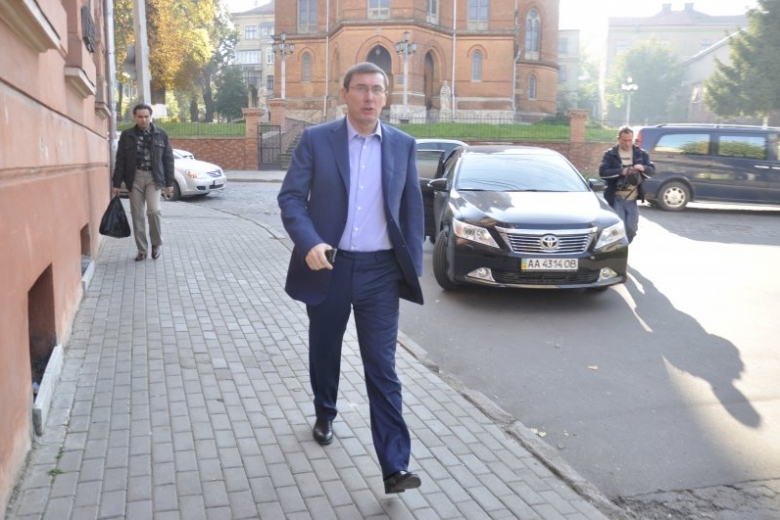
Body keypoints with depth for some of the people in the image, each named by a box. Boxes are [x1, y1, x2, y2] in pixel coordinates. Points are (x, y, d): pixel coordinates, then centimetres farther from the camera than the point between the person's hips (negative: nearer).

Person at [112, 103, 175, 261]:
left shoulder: (161, 134, 3)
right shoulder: (126, 135, 4)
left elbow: (168, 159, 5)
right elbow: (120, 160, 6)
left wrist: (169, 183, 0)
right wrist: (116, 183, 1)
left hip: (153, 177, -1)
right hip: (135, 178, 2)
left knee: (154, 210, -16)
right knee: (137, 215, 2)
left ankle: (157, 243, 7)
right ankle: (141, 249, 12)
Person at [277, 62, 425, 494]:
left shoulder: (403, 145, 4)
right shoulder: (315, 140, -2)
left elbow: (412, 206, 8)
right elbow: (291, 197, -5)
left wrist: (413, 267, 4)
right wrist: (308, 243, -22)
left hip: (380, 270, 0)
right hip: (329, 266, 0)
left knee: (382, 366, -2)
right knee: (324, 352, 18)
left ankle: (395, 466, 0)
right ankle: (324, 415, 46)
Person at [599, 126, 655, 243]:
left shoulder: (641, 153, 9)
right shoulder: (610, 154, 0)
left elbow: (652, 170, 7)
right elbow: (602, 172, -10)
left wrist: (643, 168, -16)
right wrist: (621, 171, -22)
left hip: (632, 199, 4)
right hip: (616, 199, -3)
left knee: (631, 229, 7)